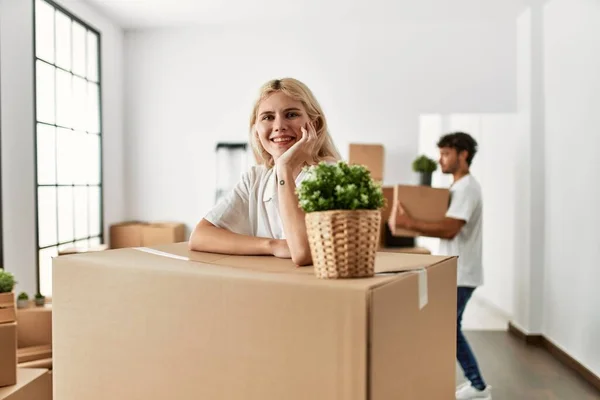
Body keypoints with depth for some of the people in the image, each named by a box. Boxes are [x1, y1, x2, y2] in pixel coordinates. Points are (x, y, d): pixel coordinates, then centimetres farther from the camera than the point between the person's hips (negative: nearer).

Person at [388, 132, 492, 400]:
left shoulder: (466, 188, -17)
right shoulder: (459, 187, 15)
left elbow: (449, 229, -27)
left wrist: (408, 223, -31)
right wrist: (411, 221, 11)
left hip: (460, 275, -10)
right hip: (455, 272, 10)